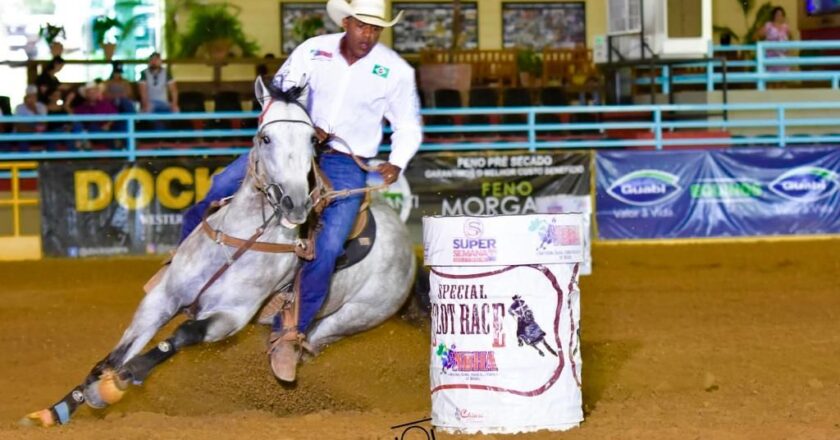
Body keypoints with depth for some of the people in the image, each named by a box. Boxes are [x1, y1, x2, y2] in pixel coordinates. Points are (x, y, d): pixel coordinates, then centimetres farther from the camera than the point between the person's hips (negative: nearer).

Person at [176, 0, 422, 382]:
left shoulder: (396, 71, -3)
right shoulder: (313, 50, -1)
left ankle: (291, 335, -10)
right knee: (223, 185, -14)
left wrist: (397, 164, -11)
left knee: (327, 249, -20)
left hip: (346, 166, -2)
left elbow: (408, 127, 6)